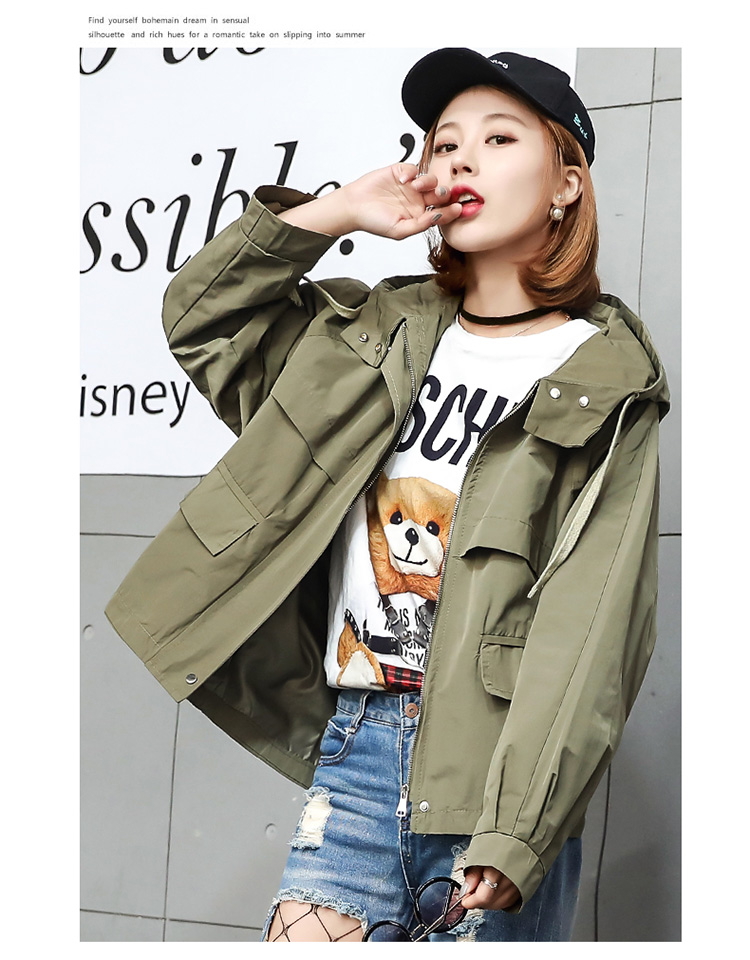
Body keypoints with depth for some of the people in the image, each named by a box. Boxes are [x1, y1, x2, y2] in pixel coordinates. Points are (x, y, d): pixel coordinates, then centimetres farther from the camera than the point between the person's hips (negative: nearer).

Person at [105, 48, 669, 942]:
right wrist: (334, 213, 8)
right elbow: (200, 314, 23)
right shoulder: (382, 333, 15)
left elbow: (592, 624, -9)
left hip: (490, 756, -4)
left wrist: (516, 834, -18)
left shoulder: (601, 380, -1)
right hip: (359, 741, 4)